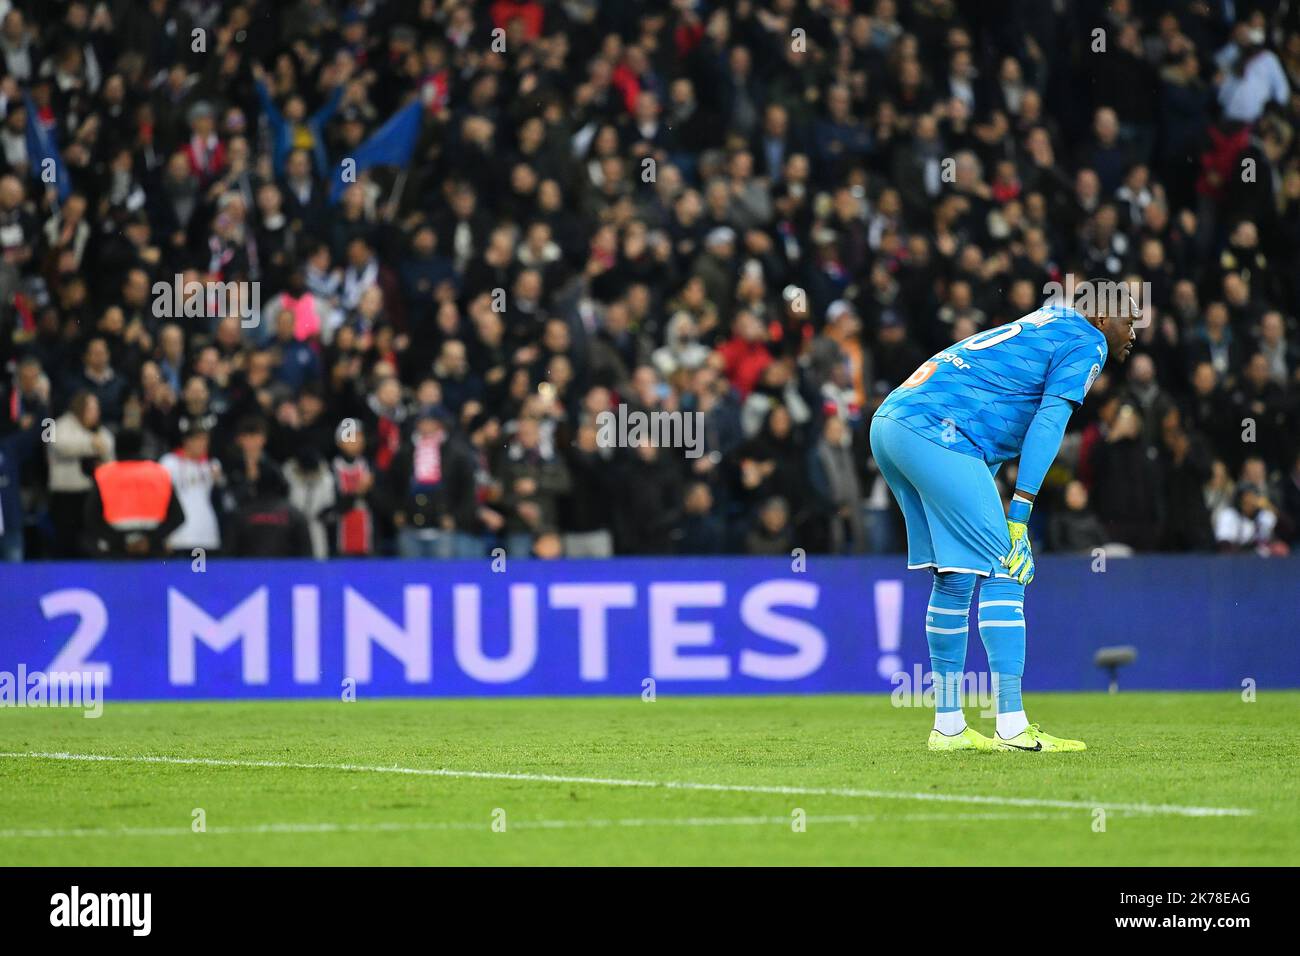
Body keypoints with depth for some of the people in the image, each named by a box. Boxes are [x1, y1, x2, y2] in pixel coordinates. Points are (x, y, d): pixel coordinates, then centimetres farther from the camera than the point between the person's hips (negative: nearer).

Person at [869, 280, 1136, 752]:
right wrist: (1019, 517, -14)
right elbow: (1048, 423, -9)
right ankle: (1012, 727, -13)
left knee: (955, 577, 15)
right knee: (1002, 573, -8)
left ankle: (948, 726, 17)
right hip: (936, 432, -10)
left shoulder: (1040, 324, 31)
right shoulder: (1086, 342, 3)